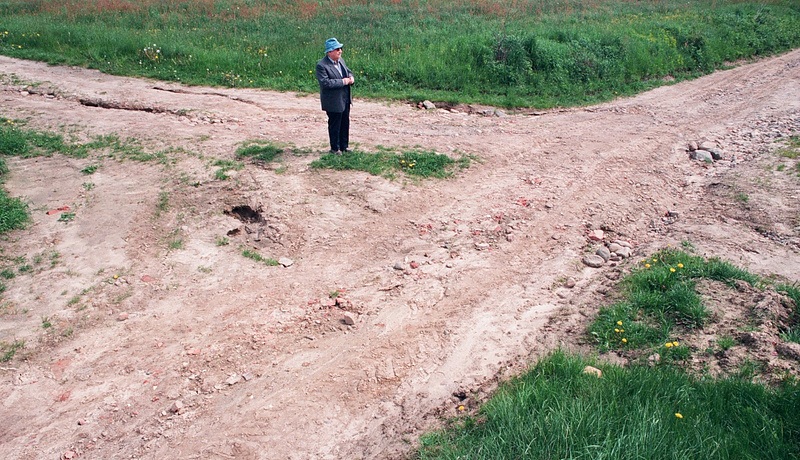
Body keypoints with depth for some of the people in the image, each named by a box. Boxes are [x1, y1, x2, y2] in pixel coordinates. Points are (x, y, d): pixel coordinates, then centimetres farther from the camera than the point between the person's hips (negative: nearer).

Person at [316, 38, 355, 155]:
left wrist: (351, 77, -6)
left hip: (345, 99, 8)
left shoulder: (340, 60, 6)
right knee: (334, 125, 7)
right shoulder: (322, 65, -20)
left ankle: (344, 146, 32)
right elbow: (325, 82, -28)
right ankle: (335, 148, 22)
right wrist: (343, 81, -24)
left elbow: (348, 71, 19)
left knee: (345, 123, 17)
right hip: (333, 102, -8)